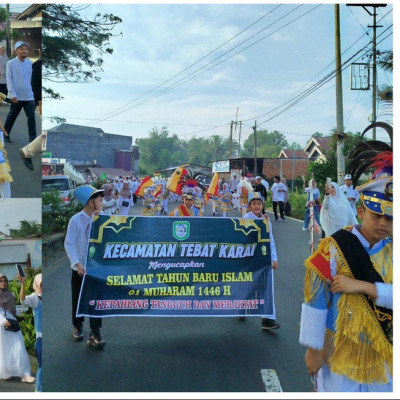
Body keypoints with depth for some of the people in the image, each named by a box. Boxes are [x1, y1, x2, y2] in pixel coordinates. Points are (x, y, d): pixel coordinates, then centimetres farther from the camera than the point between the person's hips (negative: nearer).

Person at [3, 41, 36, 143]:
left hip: (29, 96, 2)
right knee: (11, 117, 13)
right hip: (16, 96, -2)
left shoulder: (30, 63, 5)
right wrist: (12, 94, -16)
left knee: (31, 117, -6)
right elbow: (9, 80, -7)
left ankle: (33, 139, 0)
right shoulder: (11, 63, -4)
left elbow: (33, 78, 10)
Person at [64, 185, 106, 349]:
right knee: (78, 299, 15)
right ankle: (77, 327, 38)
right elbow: (69, 244, -14)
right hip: (80, 268, -2)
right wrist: (77, 263, -22)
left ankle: (95, 334, 12)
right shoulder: (75, 220, -13)